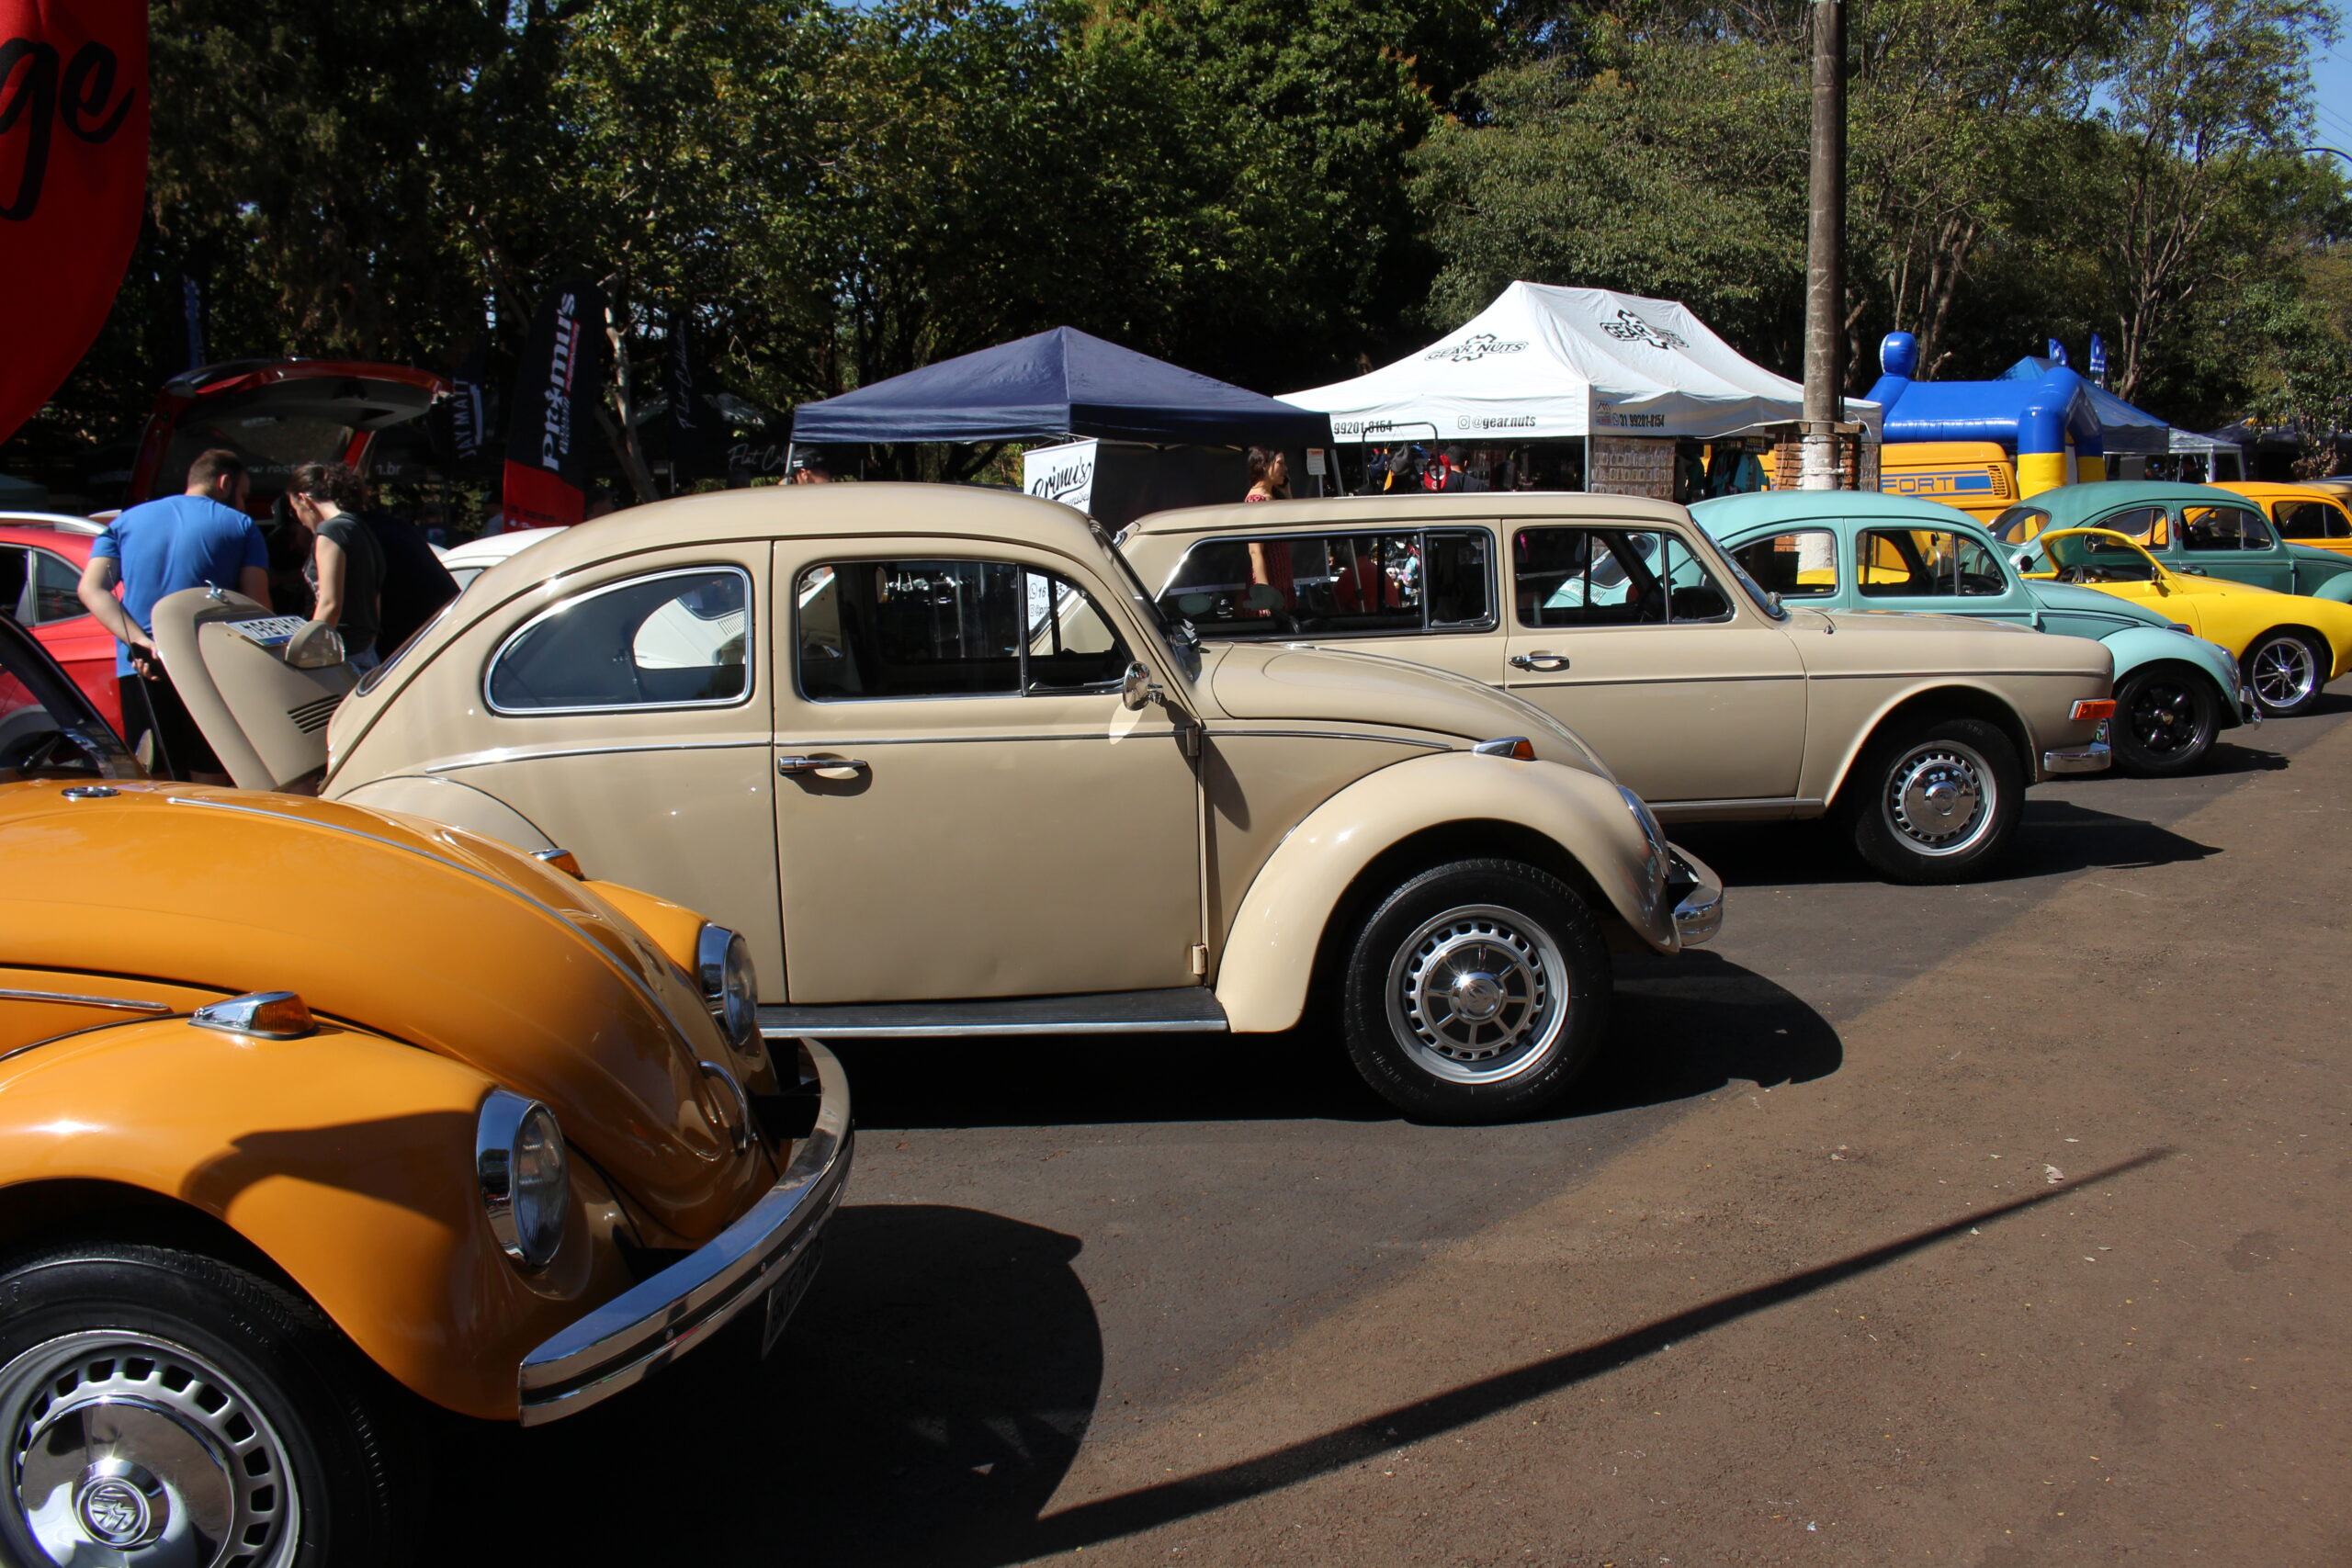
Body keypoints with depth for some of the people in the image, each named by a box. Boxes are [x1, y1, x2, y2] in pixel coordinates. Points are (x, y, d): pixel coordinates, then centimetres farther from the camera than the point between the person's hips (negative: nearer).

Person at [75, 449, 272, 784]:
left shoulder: (127, 521, 17)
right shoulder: (242, 526, 8)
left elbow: (91, 589, 2)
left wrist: (140, 642, -9)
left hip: (140, 669, 2)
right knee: (209, 790, 1)